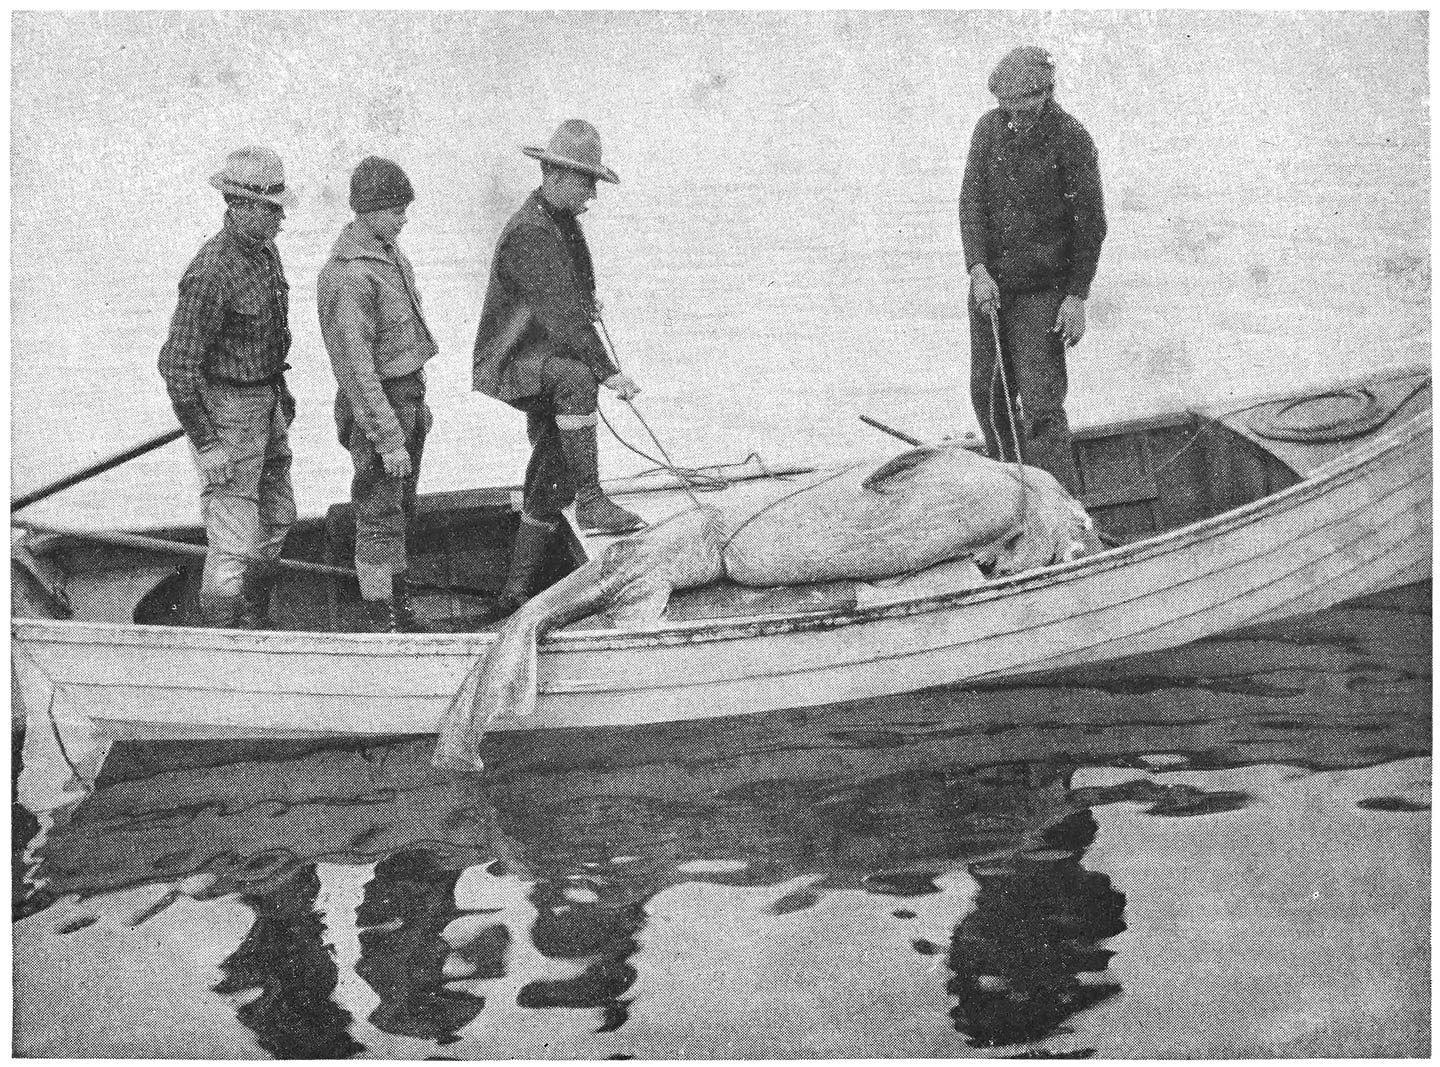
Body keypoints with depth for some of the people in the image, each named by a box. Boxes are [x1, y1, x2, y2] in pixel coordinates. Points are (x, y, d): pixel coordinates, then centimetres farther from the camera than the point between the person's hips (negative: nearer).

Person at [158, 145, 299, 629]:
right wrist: (207, 444, -24)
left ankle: (254, 622, 36)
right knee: (235, 539, -5)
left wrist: (280, 387, 24)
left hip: (263, 401, 10)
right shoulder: (212, 272, -26)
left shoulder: (263, 248, 3)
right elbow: (177, 362, -25)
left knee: (275, 516, 20)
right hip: (225, 411, -9)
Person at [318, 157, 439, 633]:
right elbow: (356, 368, -25)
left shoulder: (387, 250, 7)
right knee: (379, 518, 0)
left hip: (408, 395, 9)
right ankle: (381, 621, 11)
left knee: (401, 510, 17)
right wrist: (388, 440, -24)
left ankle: (399, 608, 29)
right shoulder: (347, 277, -24)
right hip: (375, 405, -9)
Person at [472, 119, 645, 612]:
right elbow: (561, 316, -30)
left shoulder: (563, 222, 12)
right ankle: (589, 500, -35)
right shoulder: (528, 233, -21)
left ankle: (518, 590, 18)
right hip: (516, 363, -10)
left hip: (550, 361, 10)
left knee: (552, 476, 8)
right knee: (575, 377, -40)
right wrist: (606, 371, -33)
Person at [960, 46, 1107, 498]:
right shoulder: (989, 129, 2)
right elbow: (971, 202, -3)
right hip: (989, 283, 5)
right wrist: (978, 270, -17)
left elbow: (1090, 224, -7)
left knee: (1041, 404, -11)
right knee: (988, 393, 14)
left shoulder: (1072, 140, -11)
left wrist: (1077, 296, -11)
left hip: (1042, 291, -5)